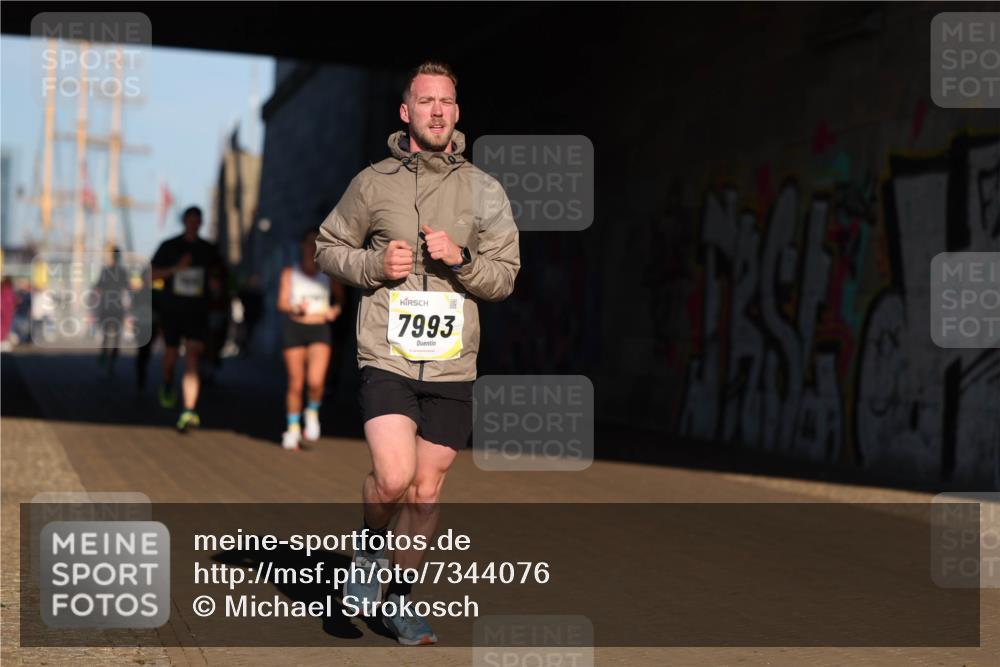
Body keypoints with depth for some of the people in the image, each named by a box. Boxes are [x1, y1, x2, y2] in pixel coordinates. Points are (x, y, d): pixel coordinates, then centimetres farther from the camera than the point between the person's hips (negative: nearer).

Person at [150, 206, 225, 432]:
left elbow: (217, 266, 29)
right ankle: (167, 384, 50)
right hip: (171, 309, 0)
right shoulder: (169, 246, 1)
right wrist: (176, 268, -16)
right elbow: (152, 275, -3)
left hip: (197, 311, 0)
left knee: (192, 359, -15)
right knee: (171, 355, 13)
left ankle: (189, 412, -24)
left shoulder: (207, 249, 7)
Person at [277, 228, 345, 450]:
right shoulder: (290, 273, 4)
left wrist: (336, 309, -1)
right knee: (295, 384, 2)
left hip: (320, 330, 0)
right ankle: (293, 428, 16)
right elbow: (282, 303, -2)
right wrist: (295, 309, -23)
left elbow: (341, 296, 20)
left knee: (316, 381, -19)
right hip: (295, 327, 0)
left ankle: (313, 413, 10)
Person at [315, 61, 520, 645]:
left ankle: (398, 598, 27)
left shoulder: (485, 191, 4)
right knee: (394, 477, -19)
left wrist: (461, 259, -14)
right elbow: (329, 247, 12)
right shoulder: (373, 183, 2)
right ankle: (371, 547, 14)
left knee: (426, 492, 8)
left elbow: (505, 277, 6)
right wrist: (374, 264, -7)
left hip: (453, 366, 2)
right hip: (387, 358, -2)